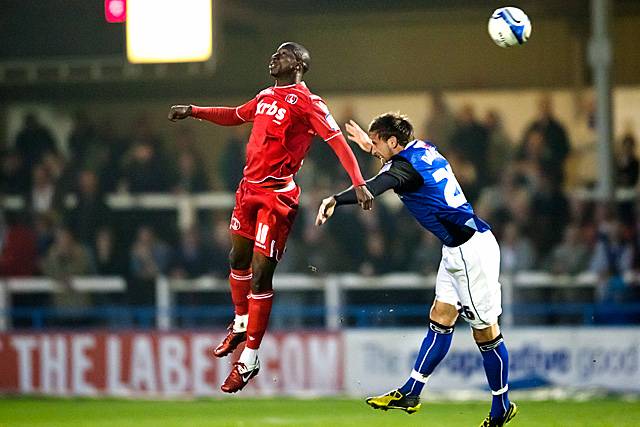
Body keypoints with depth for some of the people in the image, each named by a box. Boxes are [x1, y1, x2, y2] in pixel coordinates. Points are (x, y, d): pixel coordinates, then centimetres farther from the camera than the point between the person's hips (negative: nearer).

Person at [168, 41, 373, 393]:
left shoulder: (305, 103, -11)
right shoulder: (266, 97, 14)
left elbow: (337, 141, -17)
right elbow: (235, 116, 33)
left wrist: (358, 183, -28)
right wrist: (193, 112, 27)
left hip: (277, 195, -8)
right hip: (249, 188, 8)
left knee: (260, 274, -8)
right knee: (239, 260, 21)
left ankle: (249, 360, -3)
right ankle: (240, 324, 46)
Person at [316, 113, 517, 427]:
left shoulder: (406, 166, -17)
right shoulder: (424, 149, 10)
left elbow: (374, 187, -39)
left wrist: (336, 200, -52)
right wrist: (371, 147, 43)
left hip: (471, 251, -10)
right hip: (457, 251, 10)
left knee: (485, 330, 0)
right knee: (440, 319, 9)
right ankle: (410, 393, 10)